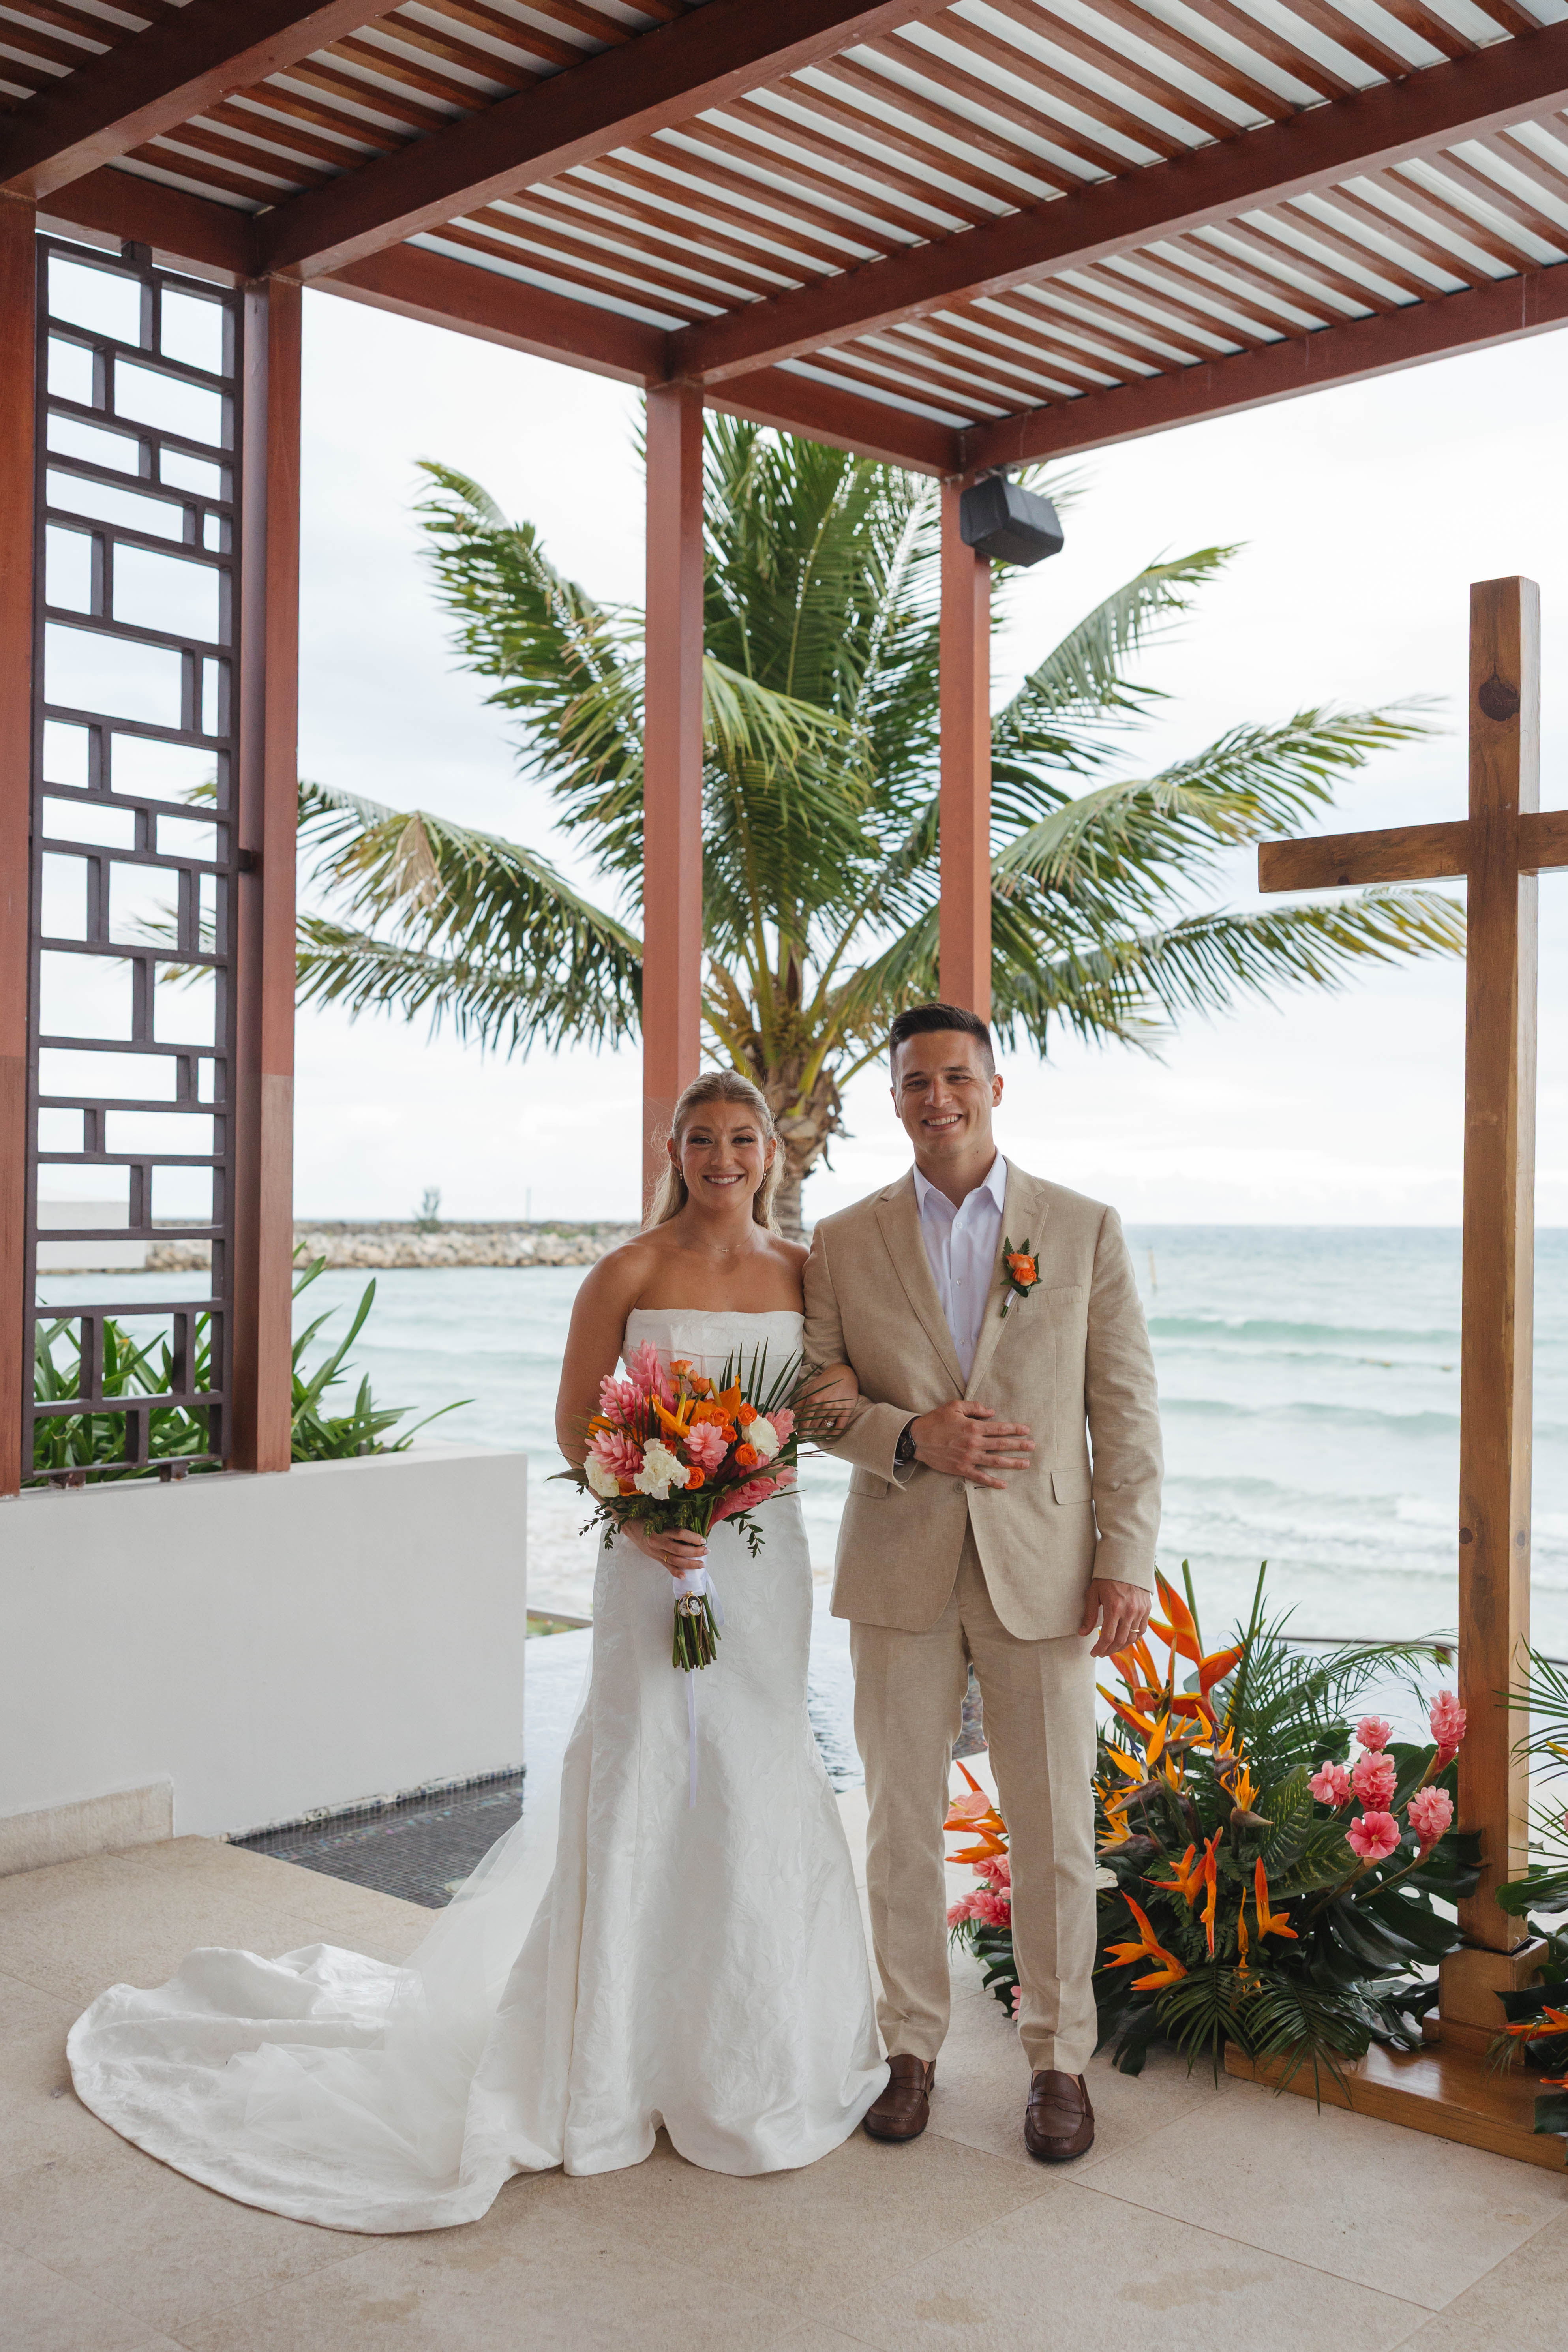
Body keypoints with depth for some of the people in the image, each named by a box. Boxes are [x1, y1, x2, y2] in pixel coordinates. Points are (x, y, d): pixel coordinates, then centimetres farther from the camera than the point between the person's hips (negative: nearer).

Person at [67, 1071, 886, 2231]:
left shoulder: (806, 1270, 4)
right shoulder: (629, 1272, -6)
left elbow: (831, 1398, 13)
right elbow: (577, 1424, -4)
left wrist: (845, 1397, -10)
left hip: (768, 1558, 4)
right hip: (658, 1558, -3)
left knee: (760, 1781, 11)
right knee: (642, 1778, 2)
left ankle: (748, 2042, 30)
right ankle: (617, 2055, 20)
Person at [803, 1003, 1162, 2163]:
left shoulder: (1085, 1230, 2)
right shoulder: (844, 1242, 5)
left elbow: (1127, 1408, 1)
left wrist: (1128, 1559, -6)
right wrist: (911, 1437, -14)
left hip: (1043, 1576, -1)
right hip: (899, 1576, 1)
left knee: (1055, 1835, 6)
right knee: (902, 1828, 11)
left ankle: (1060, 2059, 24)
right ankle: (912, 2046, 27)